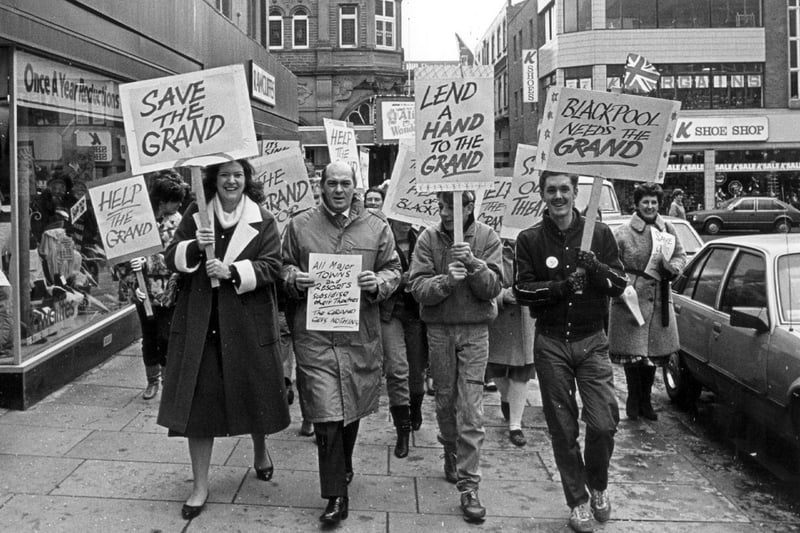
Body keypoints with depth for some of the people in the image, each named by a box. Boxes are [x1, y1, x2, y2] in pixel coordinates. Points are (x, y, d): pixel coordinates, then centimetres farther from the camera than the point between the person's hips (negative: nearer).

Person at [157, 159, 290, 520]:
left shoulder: (263, 221, 0)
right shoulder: (195, 215, 6)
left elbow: (271, 266, -8)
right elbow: (171, 257, 4)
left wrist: (231, 271, -20)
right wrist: (195, 246, -16)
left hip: (248, 323, -1)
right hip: (200, 321, 1)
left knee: (252, 390, 13)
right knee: (199, 398, 1)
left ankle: (260, 449, 45)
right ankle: (200, 485, 12)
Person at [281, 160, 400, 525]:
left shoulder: (377, 227, 6)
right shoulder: (299, 225, 5)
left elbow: (393, 270, 10)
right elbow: (284, 266, 13)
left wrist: (378, 283, -12)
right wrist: (295, 279, -10)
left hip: (361, 334, 2)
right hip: (314, 334, -2)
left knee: (353, 409, 17)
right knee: (326, 416, -6)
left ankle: (343, 466, 45)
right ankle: (336, 497, 3)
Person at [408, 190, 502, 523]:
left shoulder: (487, 237, -3)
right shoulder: (429, 238, -3)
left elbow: (494, 287, -10)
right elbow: (418, 287, -11)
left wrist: (473, 264, -26)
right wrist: (446, 280, -28)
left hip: (475, 330, -1)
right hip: (439, 329, 1)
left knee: (471, 411, -5)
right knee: (445, 400, 14)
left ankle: (468, 486, -2)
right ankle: (451, 457, 38)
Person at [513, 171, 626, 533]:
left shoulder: (599, 234, 2)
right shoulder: (530, 239, 1)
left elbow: (619, 285, 0)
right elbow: (521, 291, -7)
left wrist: (597, 268, -20)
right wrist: (561, 286, -21)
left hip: (591, 342, 0)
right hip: (550, 344, 0)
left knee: (604, 424, -6)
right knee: (563, 430, 6)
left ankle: (597, 487, 24)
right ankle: (578, 502, 24)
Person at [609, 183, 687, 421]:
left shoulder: (667, 229, 9)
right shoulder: (623, 232, -5)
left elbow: (681, 255, 15)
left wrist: (672, 268, -6)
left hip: (660, 300, 4)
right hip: (630, 301, -4)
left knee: (655, 353, 9)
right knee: (632, 353, -2)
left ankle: (645, 400, 25)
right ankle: (633, 400, 17)